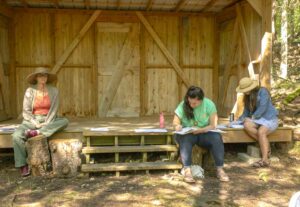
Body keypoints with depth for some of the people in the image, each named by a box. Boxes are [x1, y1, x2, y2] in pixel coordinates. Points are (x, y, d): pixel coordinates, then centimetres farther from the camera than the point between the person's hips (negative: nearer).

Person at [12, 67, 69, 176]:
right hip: (32, 121, -1)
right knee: (16, 136, -29)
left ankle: (37, 133, -37)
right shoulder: (30, 91, -3)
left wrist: (46, 123, -20)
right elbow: (26, 112, -5)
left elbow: (53, 110, -5)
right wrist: (36, 124, -18)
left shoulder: (53, 91, -1)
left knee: (64, 121, -29)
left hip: (48, 121, 1)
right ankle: (23, 166, -18)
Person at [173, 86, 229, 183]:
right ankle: (187, 170, -37)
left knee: (217, 138, -30)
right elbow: (175, 123, -2)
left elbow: (213, 125, -10)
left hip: (204, 134, 1)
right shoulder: (183, 105, -7)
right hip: (187, 134, 0)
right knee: (185, 138, -35)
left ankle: (220, 169, -22)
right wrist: (177, 126, -27)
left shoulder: (209, 104, -9)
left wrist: (201, 130, -28)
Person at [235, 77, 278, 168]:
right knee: (246, 125, -27)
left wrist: (252, 118, -17)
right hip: (258, 120, 6)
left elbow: (262, 108, -18)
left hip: (270, 118, -6)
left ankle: (265, 160, -36)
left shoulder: (262, 91, -9)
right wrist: (238, 120, 1)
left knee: (261, 132, -35)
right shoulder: (247, 97, 12)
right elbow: (246, 112, 15)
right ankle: (265, 145, -18)